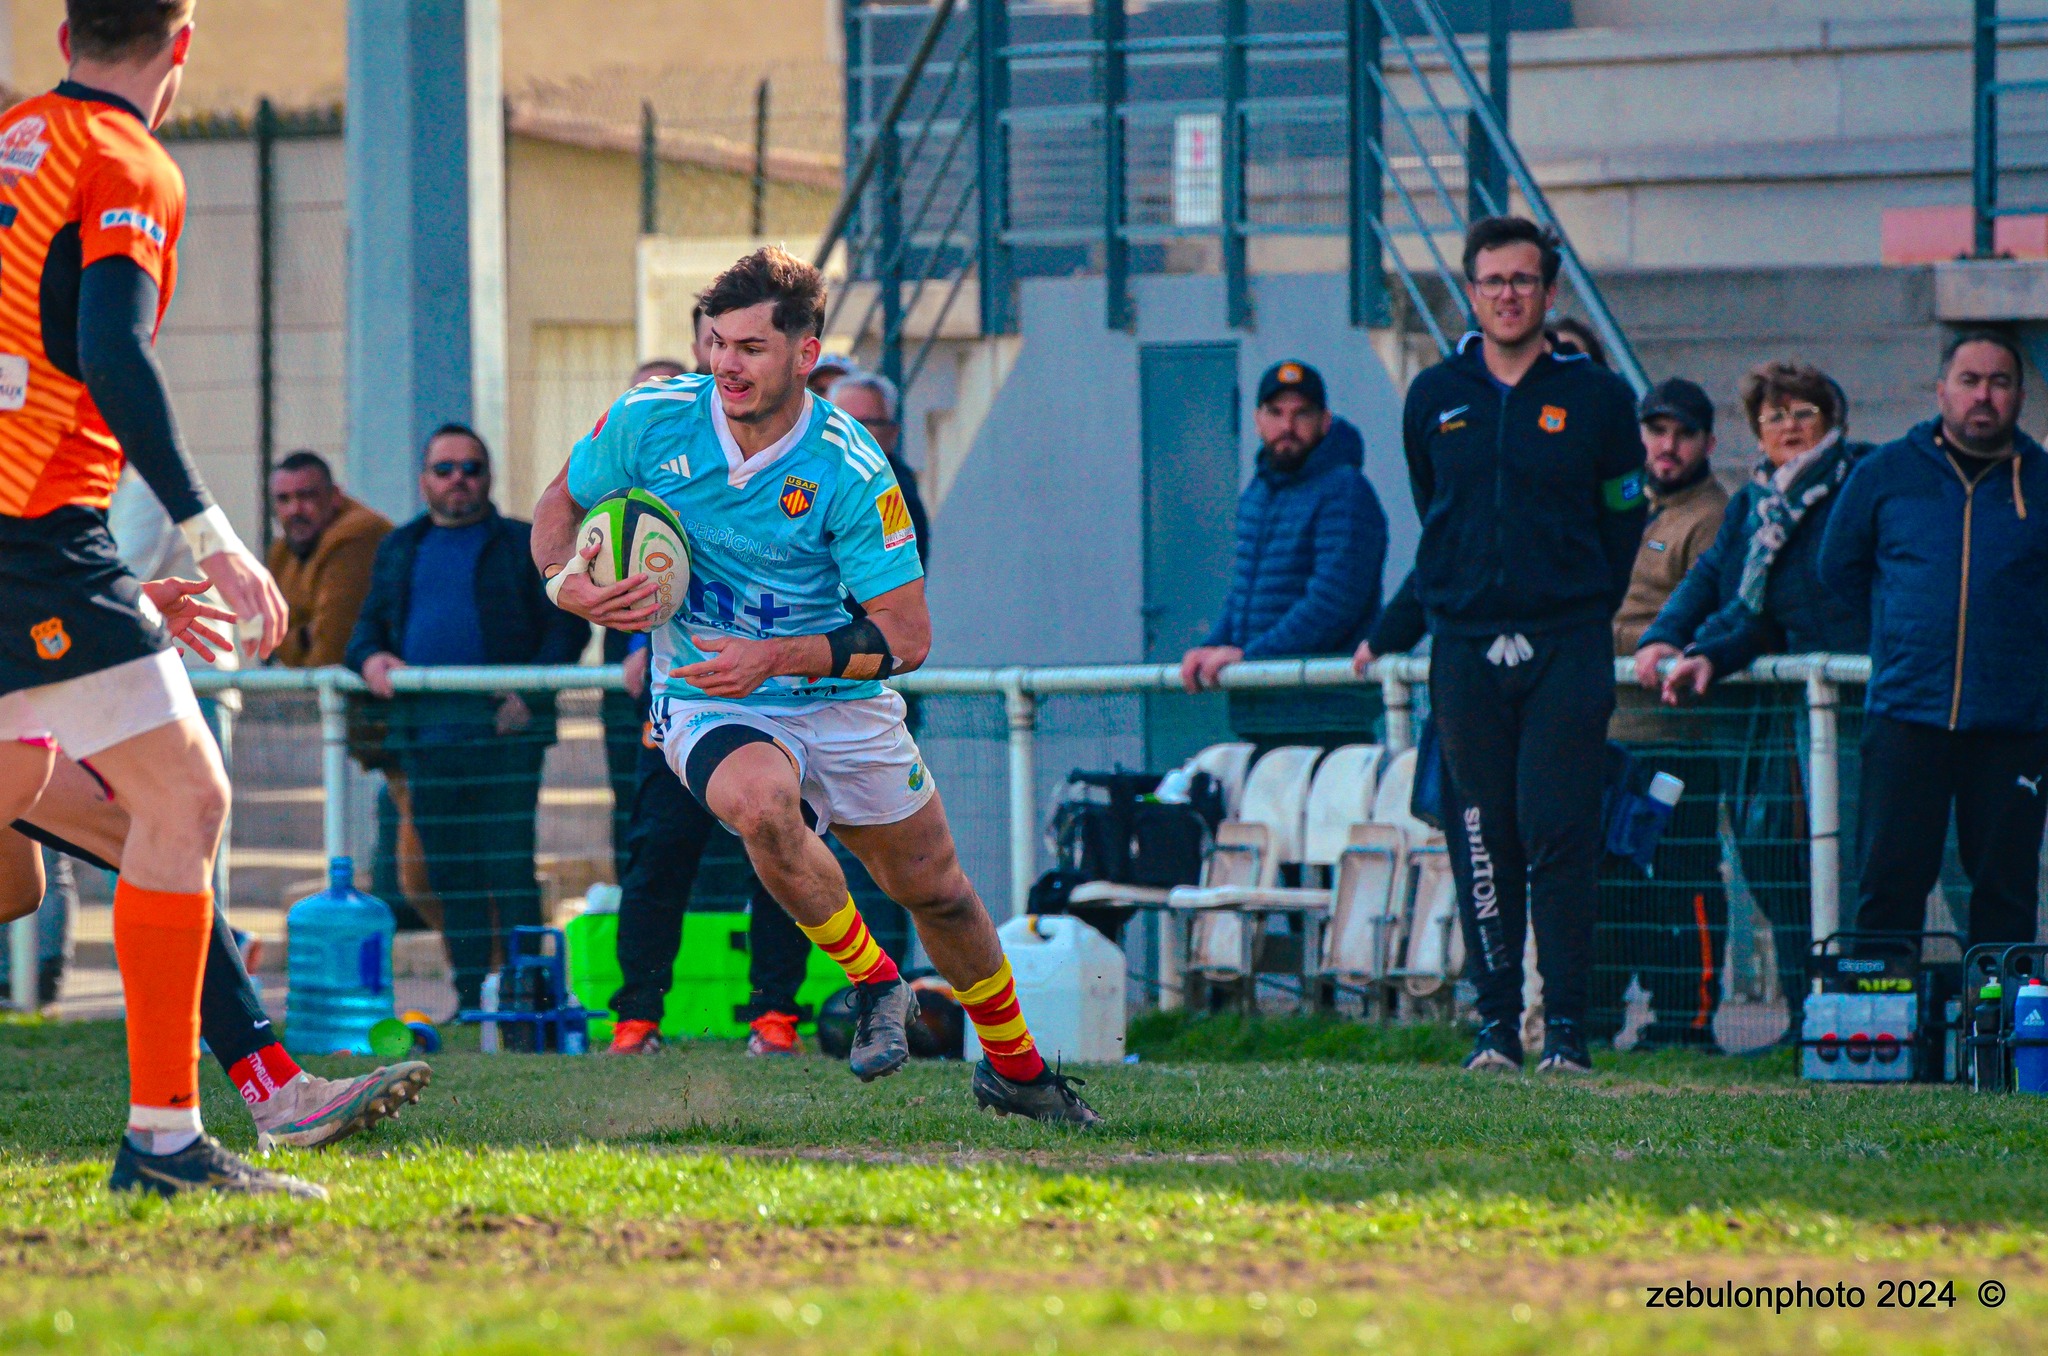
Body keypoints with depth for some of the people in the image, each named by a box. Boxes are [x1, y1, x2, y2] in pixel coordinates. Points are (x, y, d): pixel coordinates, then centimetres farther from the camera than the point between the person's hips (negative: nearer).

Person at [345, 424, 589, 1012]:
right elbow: (367, 627, 20)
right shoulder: (399, 550, 20)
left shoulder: (525, 545, 8)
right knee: (450, 875, 5)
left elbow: (567, 628, 2)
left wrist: (531, 692, -13)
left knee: (510, 868, -10)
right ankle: (469, 1002, 10)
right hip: (426, 736, 4)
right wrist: (370, 659, -4)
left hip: (506, 731, -4)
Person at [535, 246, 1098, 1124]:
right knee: (760, 801, -36)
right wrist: (564, 582, -17)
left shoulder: (851, 473, -19)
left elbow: (906, 638, -17)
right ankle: (872, 983, -13)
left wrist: (778, 658, -30)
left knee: (934, 890, 11)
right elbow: (561, 502, 5)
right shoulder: (650, 424, -13)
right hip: (706, 709, 0)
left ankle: (1013, 1068, 38)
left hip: (840, 705, 0)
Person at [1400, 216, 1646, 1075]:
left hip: (1566, 649, -2)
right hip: (1466, 649, 2)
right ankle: (1497, 1019, 9)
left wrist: (1581, 615, 8)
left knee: (1559, 835, -10)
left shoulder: (1596, 398, 3)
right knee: (1483, 839, 2)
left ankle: (1566, 1026, -7)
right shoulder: (1434, 400, 9)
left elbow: (1623, 521, 10)